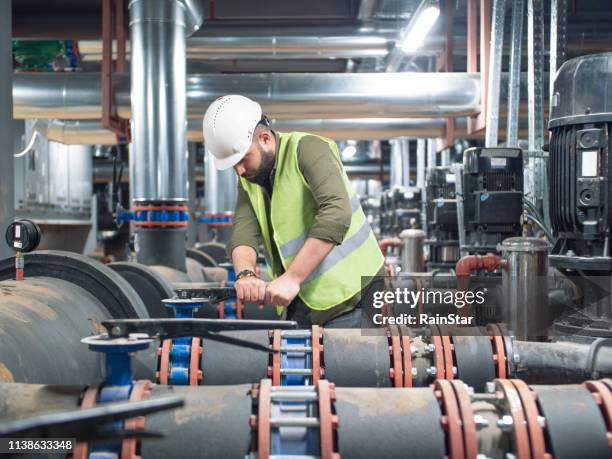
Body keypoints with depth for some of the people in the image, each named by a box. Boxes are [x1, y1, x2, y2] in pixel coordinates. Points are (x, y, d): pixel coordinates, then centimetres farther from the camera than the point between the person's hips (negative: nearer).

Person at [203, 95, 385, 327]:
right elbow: (243, 231, -6)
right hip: (301, 301, 7)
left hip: (350, 295, -6)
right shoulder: (249, 179, 8)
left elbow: (337, 214, -28)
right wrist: (246, 274, -28)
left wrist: (292, 278, -32)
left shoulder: (308, 149, -14)